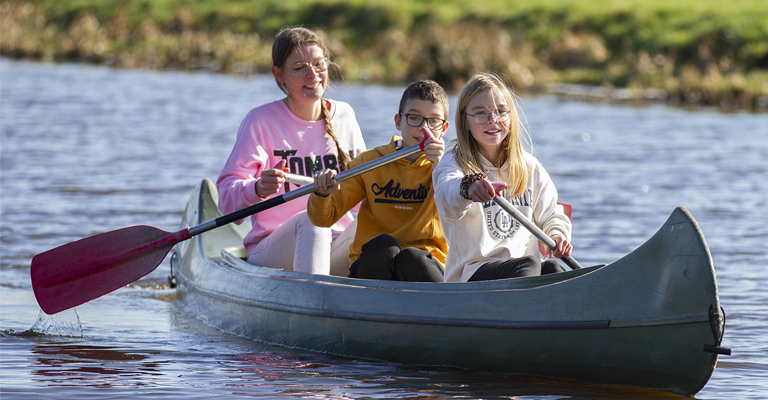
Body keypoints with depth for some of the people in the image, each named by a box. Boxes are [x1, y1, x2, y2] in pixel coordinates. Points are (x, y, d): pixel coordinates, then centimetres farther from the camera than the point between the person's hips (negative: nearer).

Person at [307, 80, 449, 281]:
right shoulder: (371, 161, 7)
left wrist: (439, 168, -26)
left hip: (424, 264, 0)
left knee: (411, 258, -34)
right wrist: (323, 195, -17)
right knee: (383, 244, -33)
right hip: (373, 263, 0)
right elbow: (324, 218, 6)